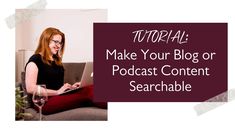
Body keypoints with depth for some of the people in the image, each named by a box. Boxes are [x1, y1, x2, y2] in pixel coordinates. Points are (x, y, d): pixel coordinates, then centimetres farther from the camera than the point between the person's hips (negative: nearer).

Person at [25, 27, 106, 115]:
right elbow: (30, 88, -13)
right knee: (85, 94, -31)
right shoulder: (35, 60, -1)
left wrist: (70, 87, 5)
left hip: (60, 97, 7)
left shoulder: (56, 61, 25)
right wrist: (57, 92, -14)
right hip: (45, 102, -7)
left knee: (89, 89, -23)